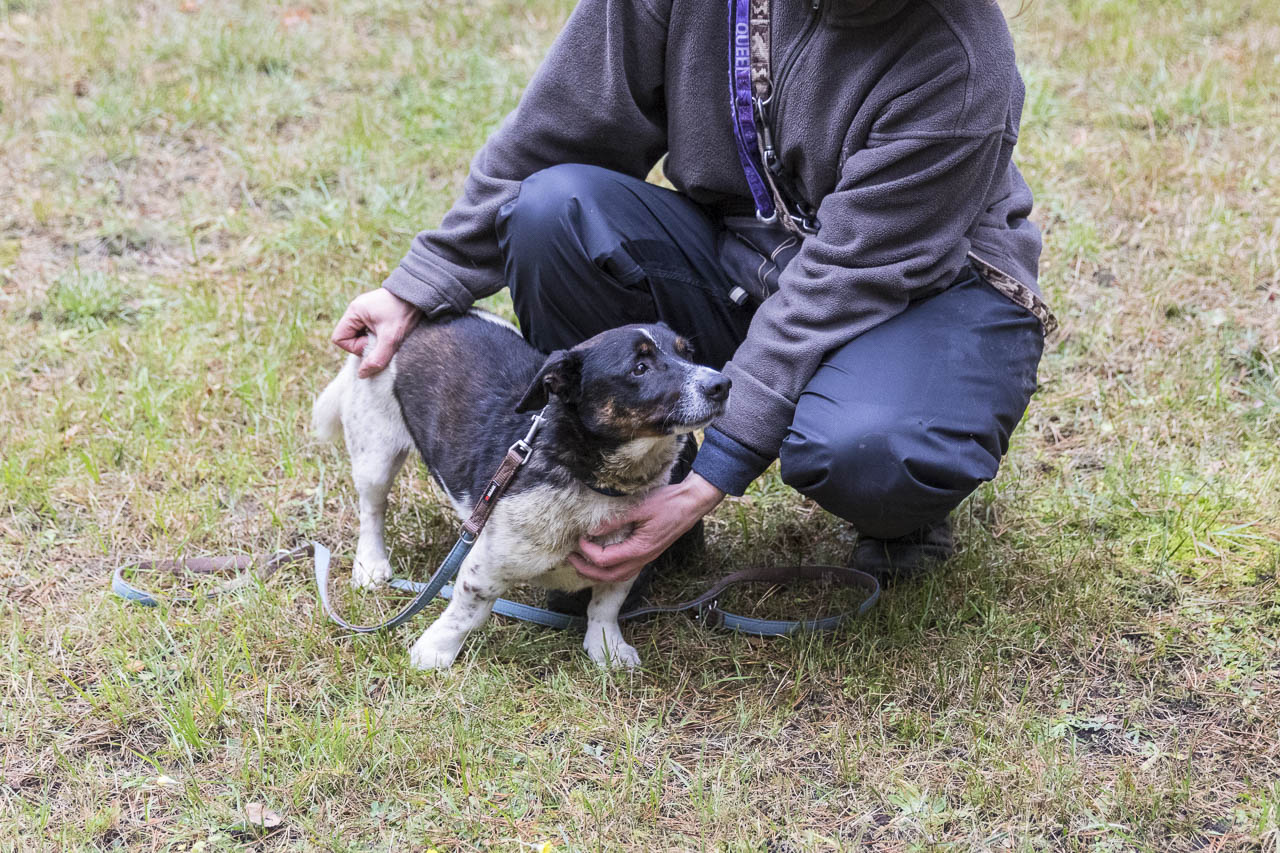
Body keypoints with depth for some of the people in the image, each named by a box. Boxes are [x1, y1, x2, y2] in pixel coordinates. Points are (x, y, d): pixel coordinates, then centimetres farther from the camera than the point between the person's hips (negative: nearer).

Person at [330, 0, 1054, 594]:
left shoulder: (962, 66, -29)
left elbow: (845, 280, -29)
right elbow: (560, 132, -4)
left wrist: (712, 481, -31)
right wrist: (420, 289, -2)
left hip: (926, 291, -4)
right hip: (738, 257, 5)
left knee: (860, 449, -39)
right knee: (554, 206, -23)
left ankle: (905, 514, 1)